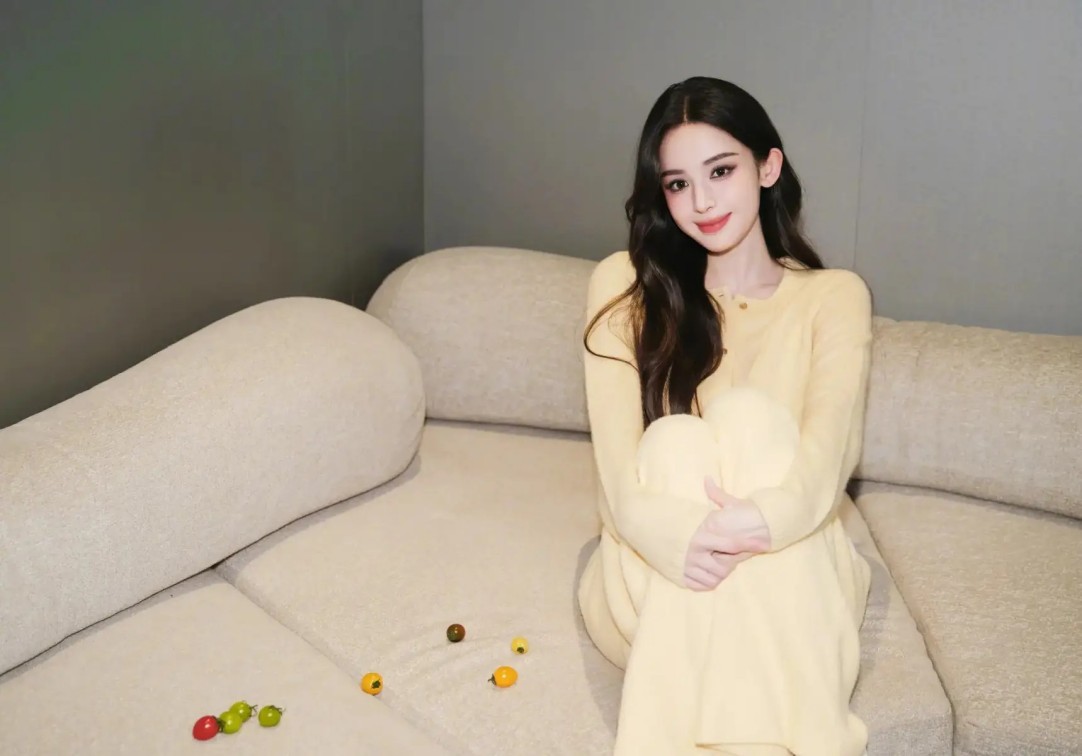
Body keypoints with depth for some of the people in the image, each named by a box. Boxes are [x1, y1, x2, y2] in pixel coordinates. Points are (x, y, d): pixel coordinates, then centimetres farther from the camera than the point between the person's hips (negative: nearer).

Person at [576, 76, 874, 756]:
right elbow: (619, 468, -10)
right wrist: (673, 535, -34)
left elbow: (823, 462, -15)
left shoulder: (835, 296, 2)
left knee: (750, 416, -26)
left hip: (793, 574, 0)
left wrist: (762, 520, -40)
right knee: (677, 441, -28)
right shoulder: (625, 284, 2)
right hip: (653, 573, 0)